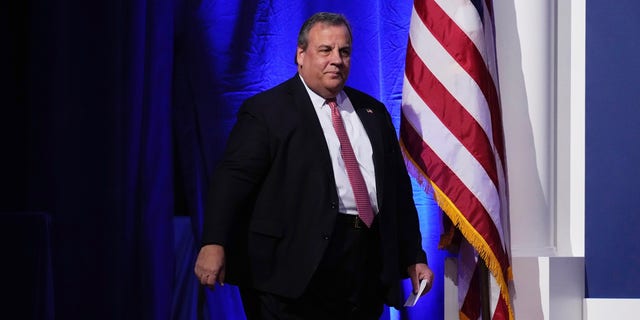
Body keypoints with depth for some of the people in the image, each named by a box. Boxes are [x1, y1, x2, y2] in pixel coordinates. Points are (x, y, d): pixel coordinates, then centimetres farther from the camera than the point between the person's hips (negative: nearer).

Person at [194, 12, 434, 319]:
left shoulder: (373, 112, 18)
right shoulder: (266, 110, 0)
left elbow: (399, 187, 20)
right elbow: (234, 177, -10)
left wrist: (414, 257, 15)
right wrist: (214, 243, -25)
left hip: (368, 268, 5)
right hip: (297, 268, -5)